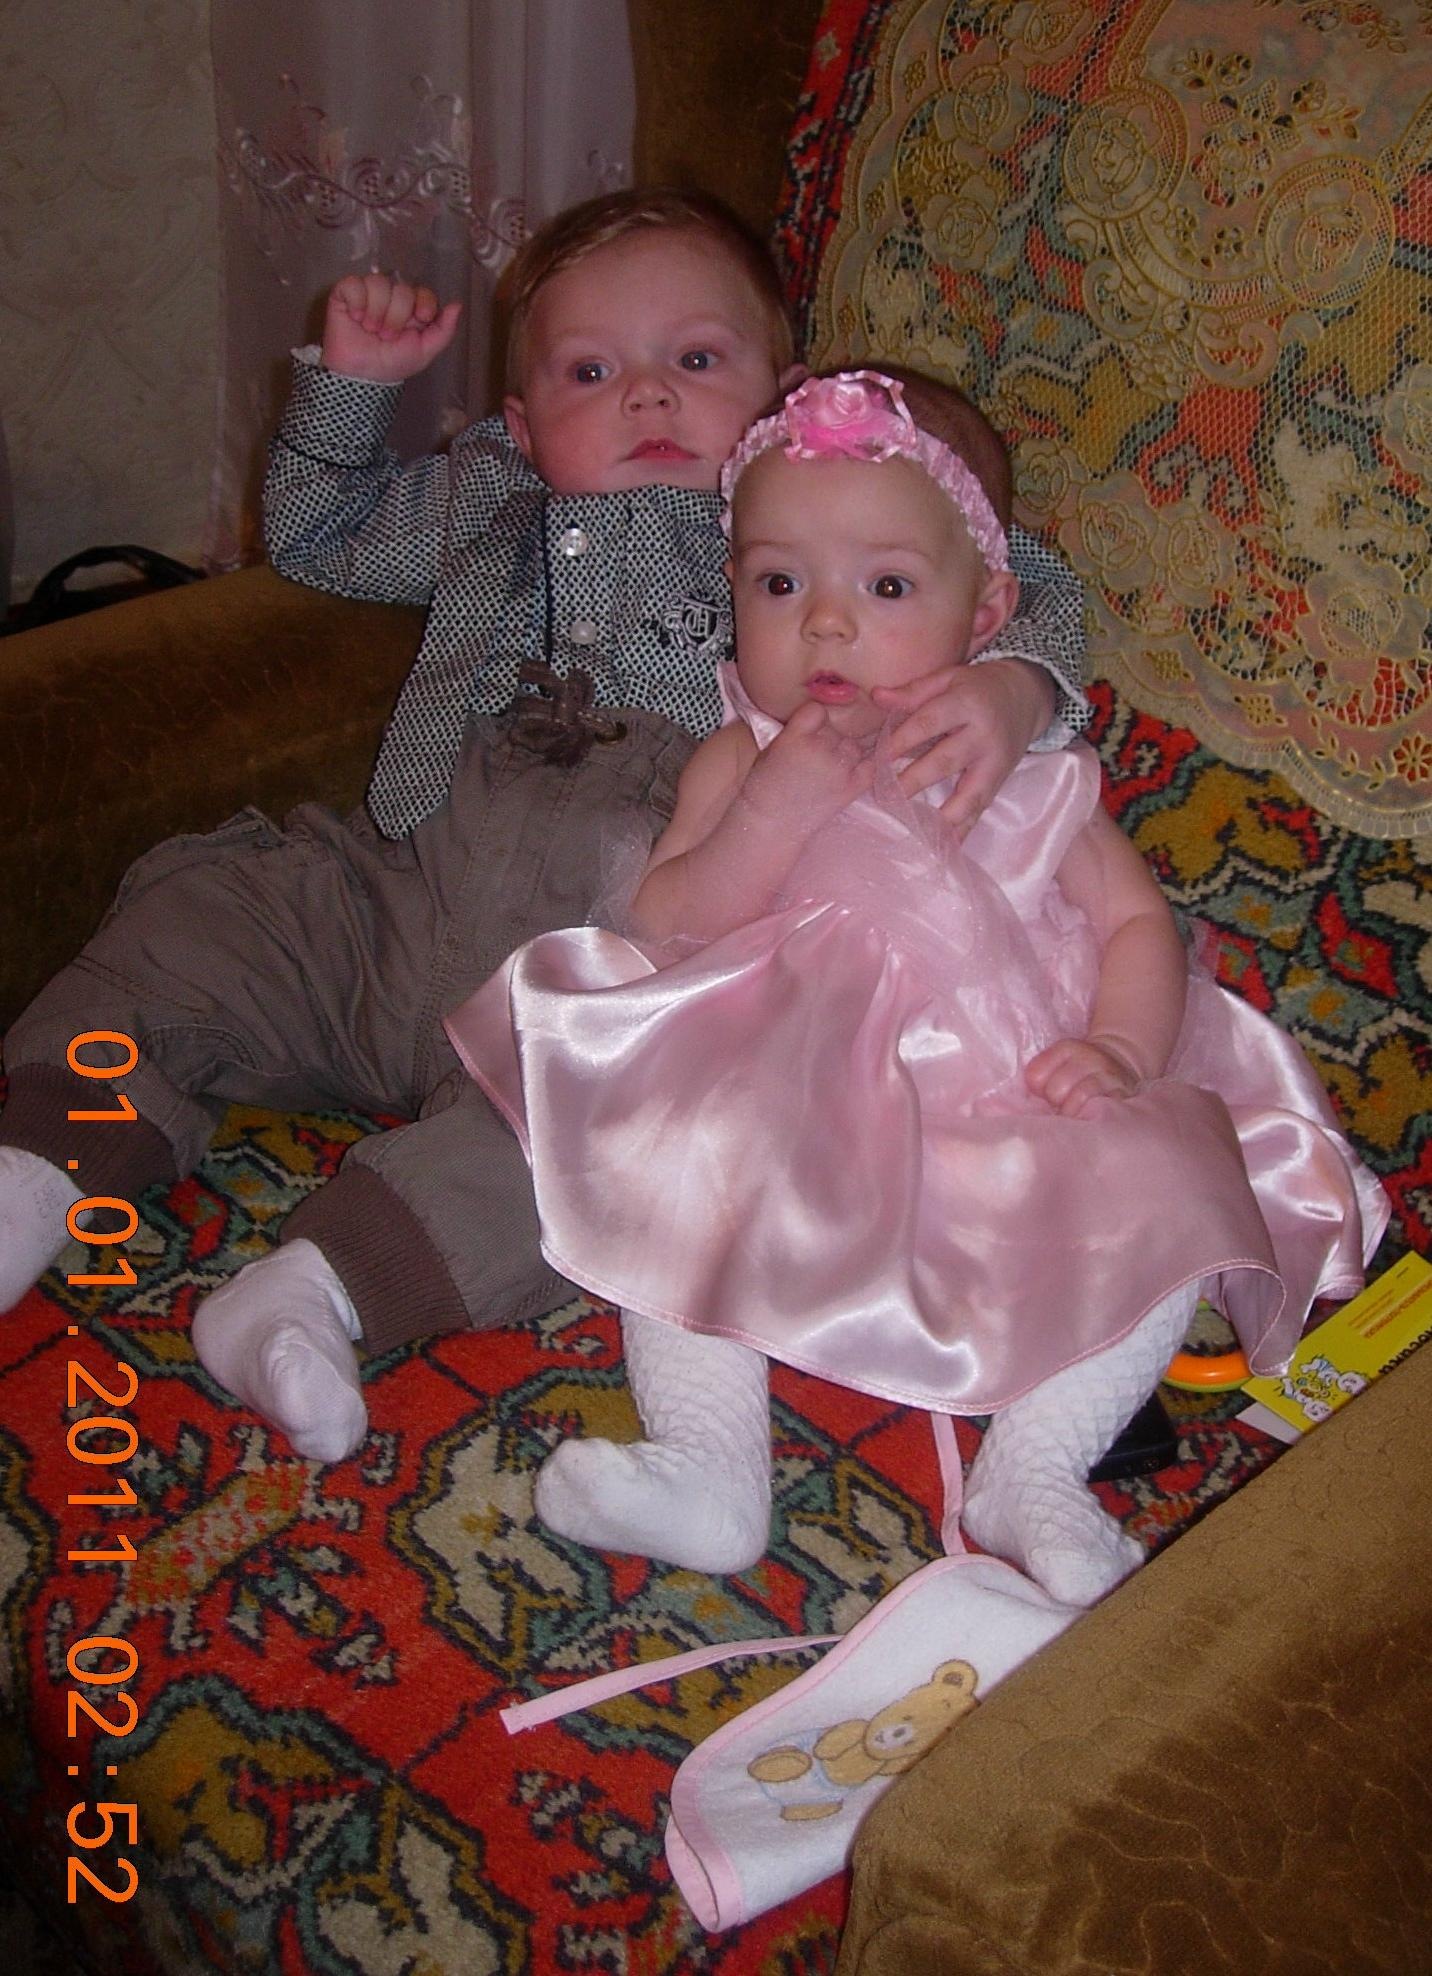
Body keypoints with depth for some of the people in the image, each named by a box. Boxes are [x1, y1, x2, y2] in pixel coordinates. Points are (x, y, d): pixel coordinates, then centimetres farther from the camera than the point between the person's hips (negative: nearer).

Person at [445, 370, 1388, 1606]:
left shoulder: (1030, 772, 9)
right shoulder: (738, 765, 8)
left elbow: (1135, 917, 8)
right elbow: (663, 934, -3)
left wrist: (1122, 1048, -14)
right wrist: (775, 811, -18)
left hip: (1011, 1124, 0)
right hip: (786, 1119, 0)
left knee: (1165, 1204, -23)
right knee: (671, 1176, -25)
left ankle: (1033, 1472, -18)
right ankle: (708, 1467, -22)